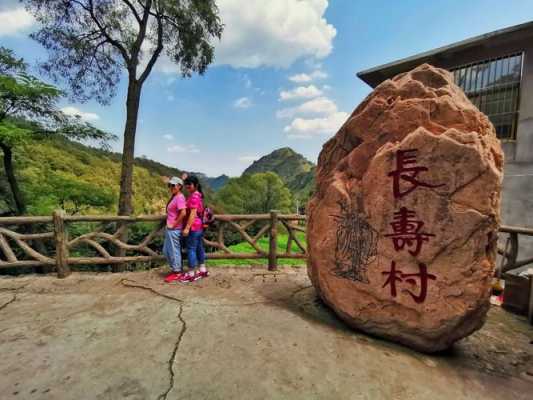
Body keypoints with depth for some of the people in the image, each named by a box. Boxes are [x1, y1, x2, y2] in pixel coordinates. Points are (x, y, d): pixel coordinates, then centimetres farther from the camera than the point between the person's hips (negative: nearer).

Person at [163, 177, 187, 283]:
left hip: (174, 229, -10)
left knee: (174, 251, 2)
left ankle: (178, 273, 16)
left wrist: (174, 224, -19)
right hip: (170, 229, 10)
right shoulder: (174, 196, 12)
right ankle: (176, 269, 31)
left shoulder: (179, 197, -17)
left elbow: (183, 213, -28)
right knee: (166, 251, 18)